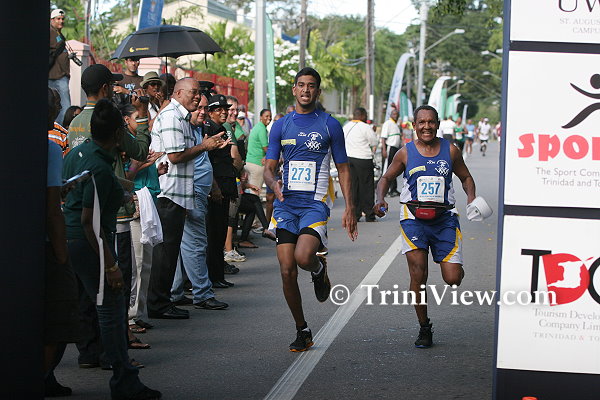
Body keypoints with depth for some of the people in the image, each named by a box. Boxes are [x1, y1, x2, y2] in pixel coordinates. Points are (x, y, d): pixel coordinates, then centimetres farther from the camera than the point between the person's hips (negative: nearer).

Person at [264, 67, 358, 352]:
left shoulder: (330, 125, 5)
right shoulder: (281, 126, 10)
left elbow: (343, 169, 8)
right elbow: (269, 168, 9)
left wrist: (349, 208, 0)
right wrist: (273, 184, -15)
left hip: (315, 203, -3)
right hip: (286, 203, 3)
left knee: (303, 257, -26)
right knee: (287, 271, -4)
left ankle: (320, 269, 13)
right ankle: (302, 331, 12)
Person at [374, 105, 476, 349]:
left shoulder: (450, 151, 5)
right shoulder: (406, 153, 3)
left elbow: (466, 177, 17)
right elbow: (387, 178, 14)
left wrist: (471, 199, -2)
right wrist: (380, 200, -5)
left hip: (444, 217, 1)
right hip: (414, 217, -1)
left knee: (453, 279, -7)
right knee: (418, 275, -10)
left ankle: (456, 268, 33)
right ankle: (424, 329, 6)